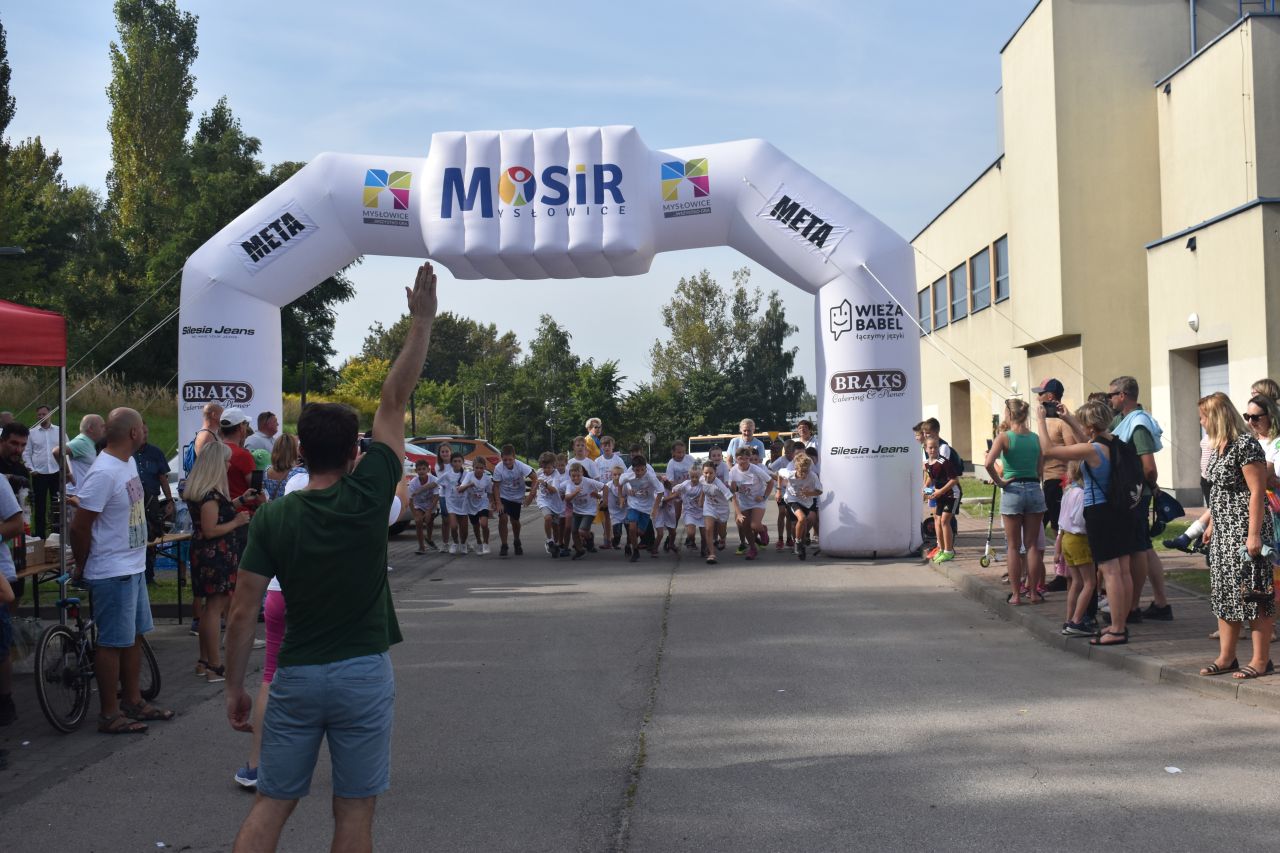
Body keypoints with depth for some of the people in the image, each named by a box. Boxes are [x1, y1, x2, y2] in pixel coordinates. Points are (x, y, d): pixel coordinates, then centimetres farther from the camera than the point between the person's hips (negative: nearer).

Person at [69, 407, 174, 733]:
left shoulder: (128, 462, 7)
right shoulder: (104, 473, -23)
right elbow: (80, 525, -20)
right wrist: (80, 567, -7)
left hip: (133, 567, 9)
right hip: (113, 572, -9)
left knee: (133, 636, 17)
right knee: (113, 643, 0)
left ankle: (133, 702, 29)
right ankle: (110, 715, 10)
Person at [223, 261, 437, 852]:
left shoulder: (272, 519, -4)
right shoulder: (367, 498, -9)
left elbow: (243, 613, -5)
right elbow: (394, 401, -5)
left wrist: (234, 686, 6)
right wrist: (421, 321, 1)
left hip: (295, 676, 2)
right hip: (363, 673, -2)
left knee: (272, 804, 11)